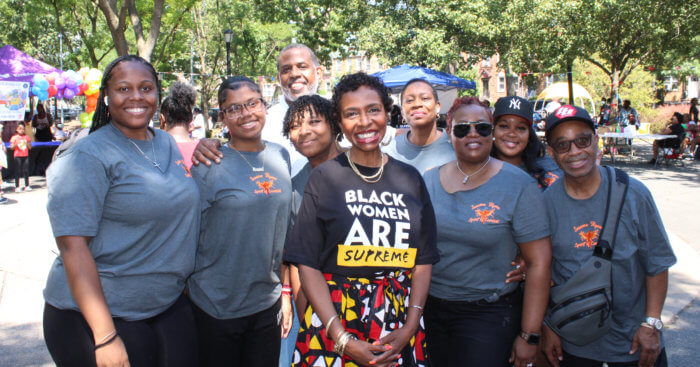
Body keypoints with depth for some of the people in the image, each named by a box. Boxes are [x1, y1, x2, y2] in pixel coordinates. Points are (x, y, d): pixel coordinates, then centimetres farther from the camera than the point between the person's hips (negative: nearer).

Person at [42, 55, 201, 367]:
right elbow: (73, 247, -19)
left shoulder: (168, 144, 8)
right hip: (99, 313, -6)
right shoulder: (88, 157, -13)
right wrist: (105, 337, -23)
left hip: (170, 305, 6)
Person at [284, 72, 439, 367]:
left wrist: (409, 328, -8)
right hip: (335, 319, -2)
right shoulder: (324, 178, -2)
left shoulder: (410, 179, 6)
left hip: (399, 319, 2)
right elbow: (308, 264, -6)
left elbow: (424, 259, 4)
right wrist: (343, 340, -15)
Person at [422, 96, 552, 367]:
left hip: (489, 315, -4)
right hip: (431, 309, 4)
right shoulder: (429, 181, 3)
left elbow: (539, 263, -10)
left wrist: (529, 336, -12)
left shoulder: (518, 186, -9)